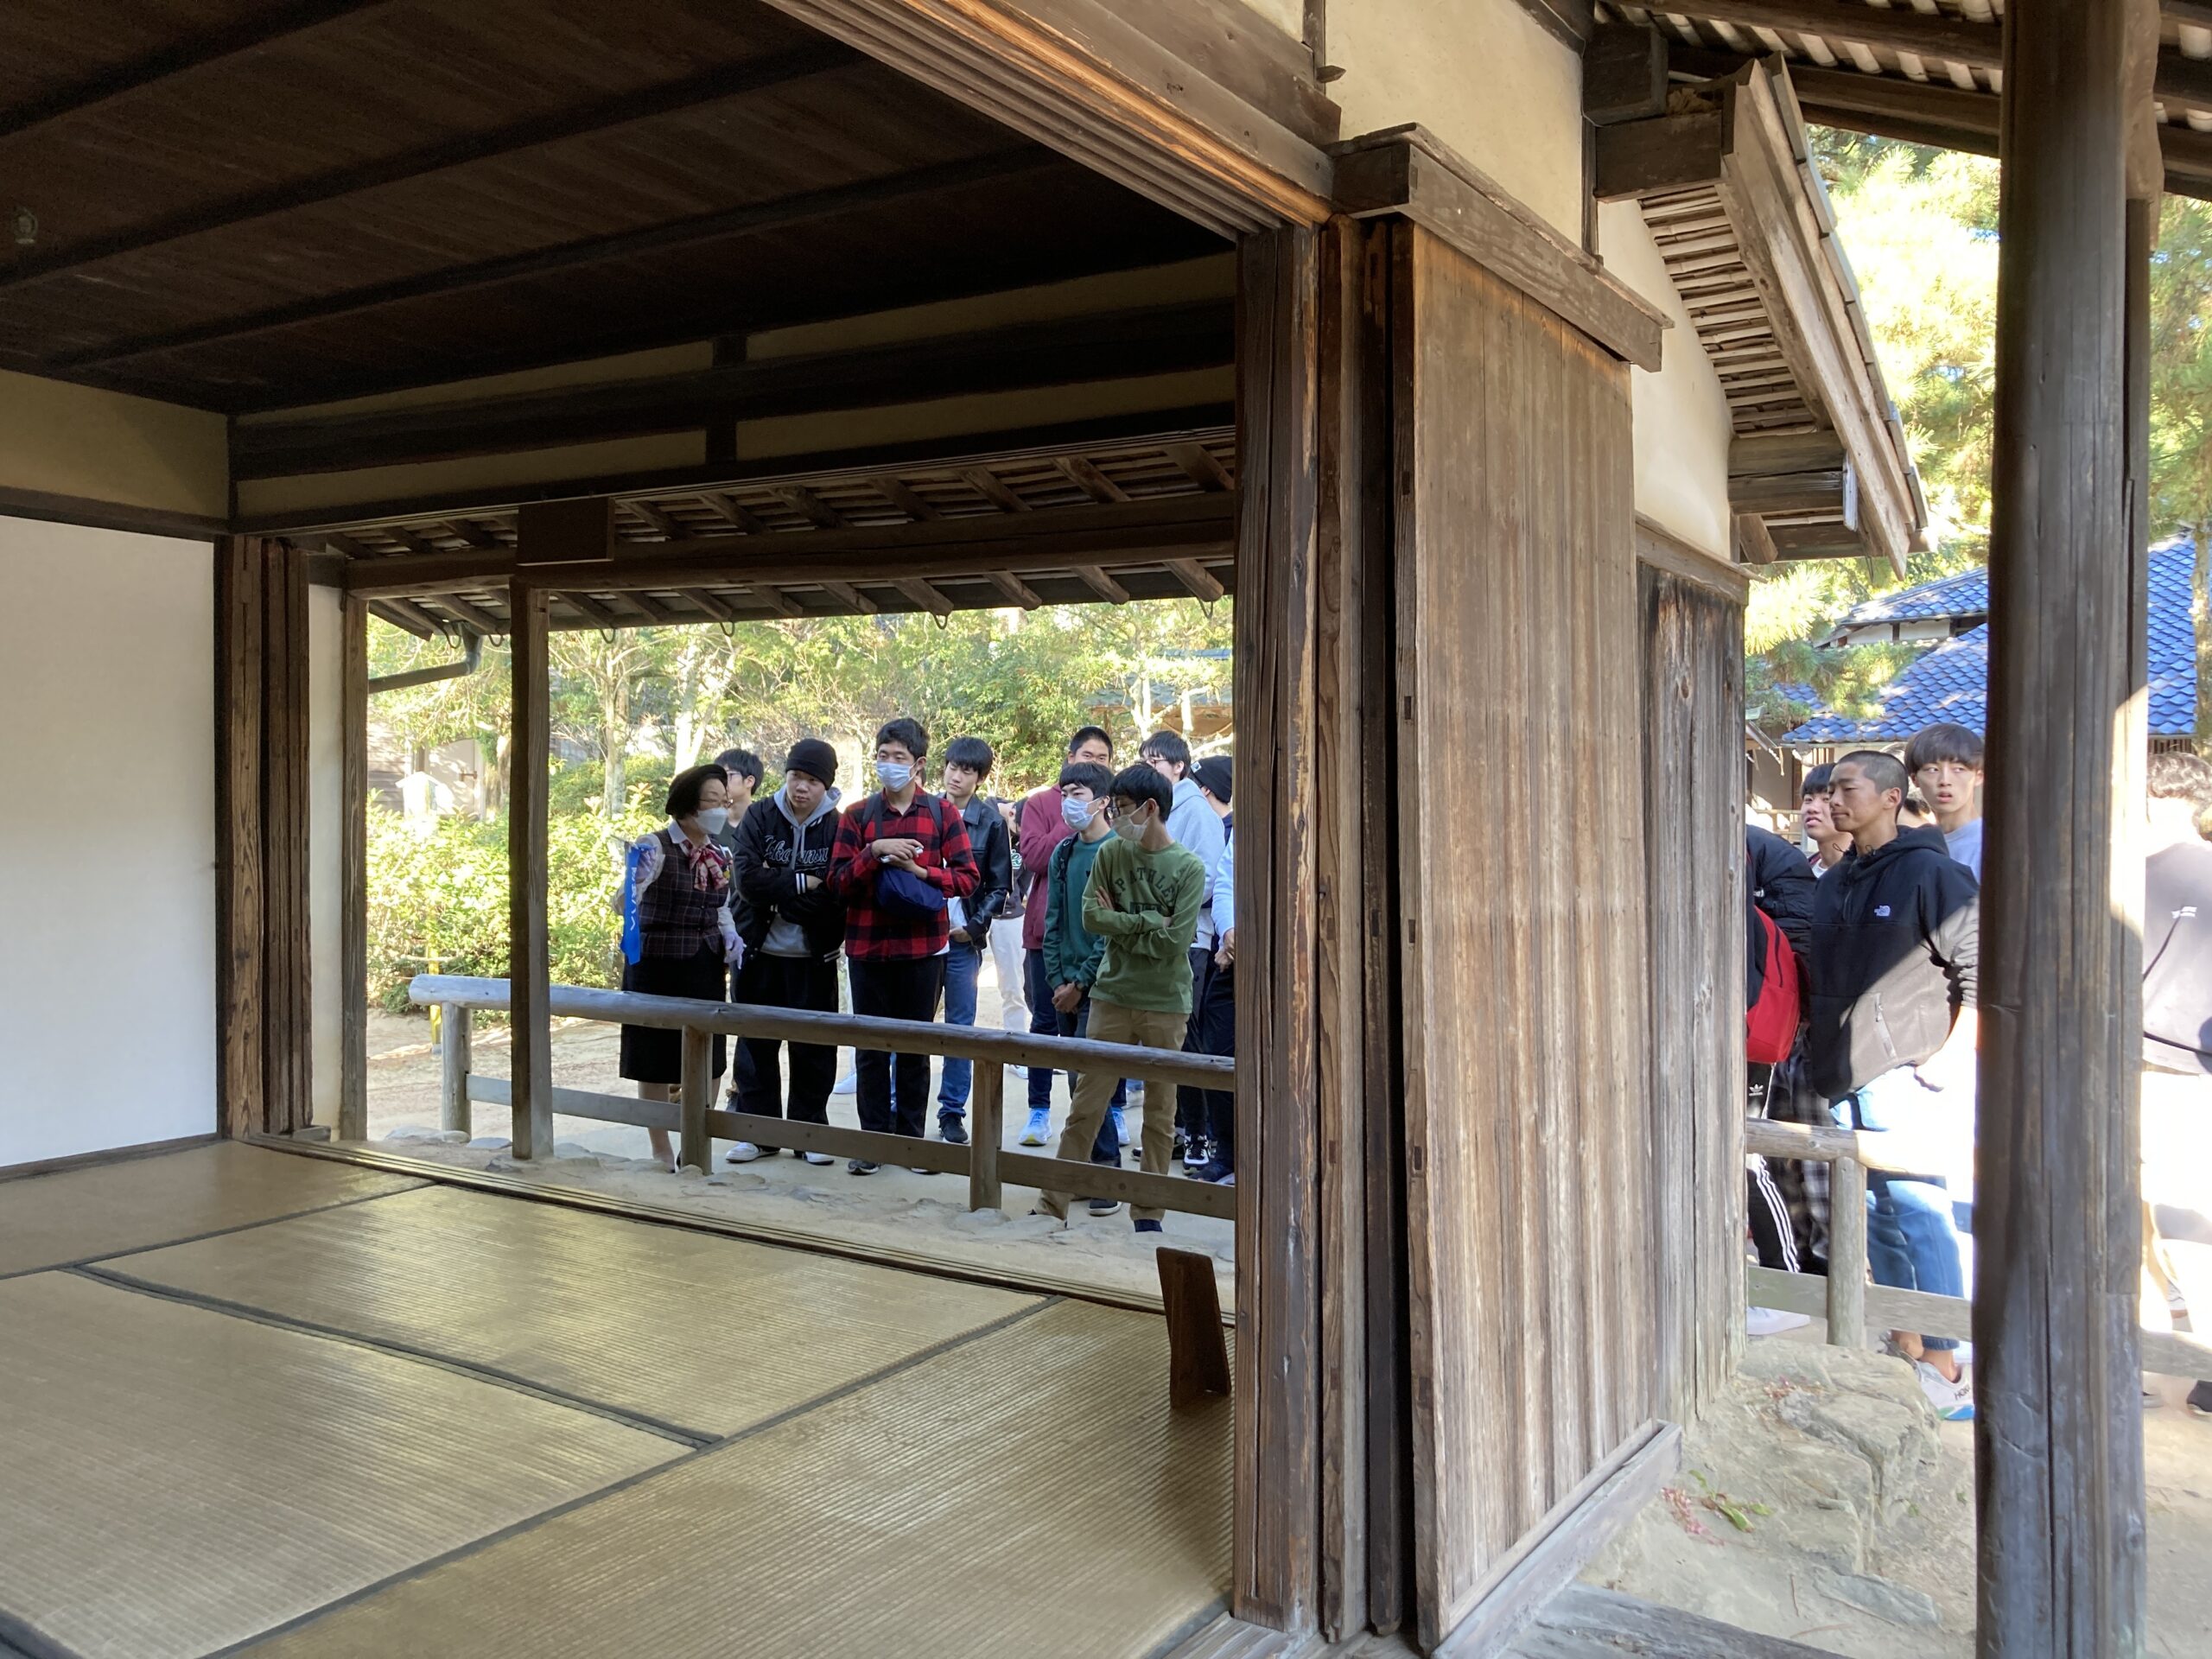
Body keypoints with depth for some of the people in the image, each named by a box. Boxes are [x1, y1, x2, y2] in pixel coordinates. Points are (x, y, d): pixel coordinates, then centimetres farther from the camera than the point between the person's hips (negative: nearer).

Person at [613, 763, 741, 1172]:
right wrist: (634, 881, -44)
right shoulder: (655, 846, -14)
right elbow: (622, 904, -23)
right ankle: (663, 1156, 16)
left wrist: (731, 937, 0)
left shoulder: (719, 854, 6)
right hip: (658, 968, -6)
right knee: (657, 1065, 3)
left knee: (709, 1064, 9)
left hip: (706, 969, 6)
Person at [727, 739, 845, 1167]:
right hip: (761, 954, 1)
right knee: (757, 1043, 9)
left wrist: (776, 890, -15)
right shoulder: (760, 817, -1)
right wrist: (802, 884, -15)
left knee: (814, 1047, 6)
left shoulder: (837, 827, -6)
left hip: (814, 959, -1)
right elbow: (747, 878, -13)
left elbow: (837, 896, -14)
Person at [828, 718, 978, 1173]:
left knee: (916, 1045, 8)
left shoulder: (942, 812, 3)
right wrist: (875, 853, -15)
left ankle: (910, 1137, 19)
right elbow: (838, 882, -1)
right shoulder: (857, 815, 5)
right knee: (870, 1047, 6)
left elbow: (967, 878, -1)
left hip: (923, 947, -1)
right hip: (867, 947, 1)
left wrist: (918, 870, -14)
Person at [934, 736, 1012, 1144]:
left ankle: (953, 1112, 14)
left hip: (963, 940, 0)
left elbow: (1000, 886, 4)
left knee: (960, 1026, 5)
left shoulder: (990, 822, 1)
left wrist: (975, 925, -5)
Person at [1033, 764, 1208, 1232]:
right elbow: (1091, 915, -5)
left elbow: (1176, 940, -14)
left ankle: (1149, 1211, 18)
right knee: (1086, 1100, 4)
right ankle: (1054, 1201, 11)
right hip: (1112, 995, 2)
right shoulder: (1111, 853, 3)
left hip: (1166, 1004, -2)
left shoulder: (1189, 868, -7)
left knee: (1159, 1108, 7)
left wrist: (1120, 923, -8)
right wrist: (1148, 921, -11)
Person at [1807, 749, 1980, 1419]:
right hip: (1844, 1077, 7)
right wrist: (1817, 1043, 17)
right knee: (1876, 1216, 12)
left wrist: (1951, 1054, -15)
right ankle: (1906, 1347, 22)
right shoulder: (1833, 884, 16)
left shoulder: (1930, 873, -7)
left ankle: (1944, 1368, 1)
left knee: (1920, 1213, -6)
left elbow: (1979, 972, -10)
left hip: (1904, 1074, -7)